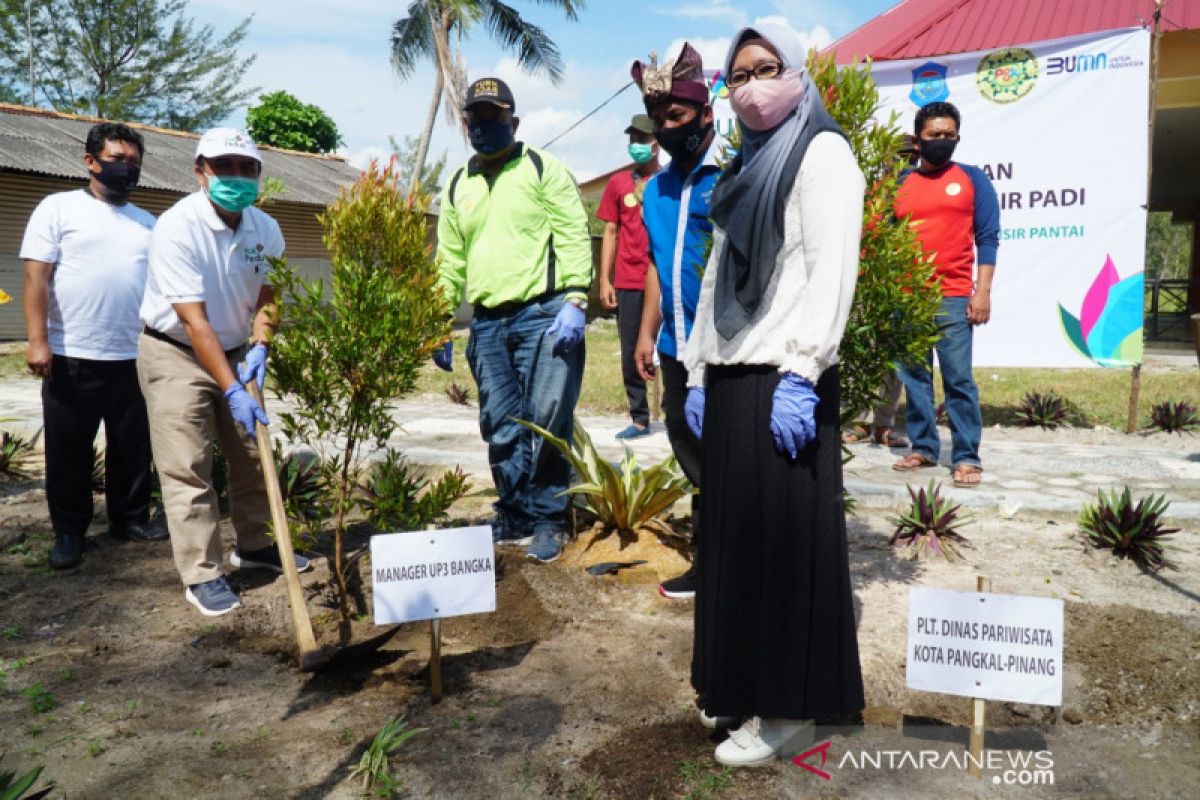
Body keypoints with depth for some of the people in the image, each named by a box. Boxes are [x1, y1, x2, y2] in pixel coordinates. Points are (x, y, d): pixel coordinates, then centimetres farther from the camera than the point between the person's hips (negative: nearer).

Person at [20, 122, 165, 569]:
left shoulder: (148, 223, 14)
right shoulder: (59, 208, 1)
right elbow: (36, 277, -5)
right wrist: (37, 341, -14)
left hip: (136, 358, 4)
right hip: (73, 356, -4)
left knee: (134, 447, 11)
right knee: (69, 450, 6)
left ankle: (130, 518, 25)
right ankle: (69, 532, 18)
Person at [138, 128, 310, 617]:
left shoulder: (265, 229, -7)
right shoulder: (177, 228, -24)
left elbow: (267, 295, 3)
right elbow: (194, 321, -28)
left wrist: (259, 347, -17)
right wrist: (233, 391, -33)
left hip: (233, 353, 6)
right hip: (175, 355, -6)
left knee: (251, 455, 12)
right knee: (187, 468, -6)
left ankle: (254, 545, 28)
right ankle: (202, 575, 1)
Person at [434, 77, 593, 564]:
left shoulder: (543, 168, 3)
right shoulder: (457, 188, 18)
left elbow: (574, 236, -5)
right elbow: (449, 262, 20)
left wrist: (575, 302, -16)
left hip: (544, 315, -5)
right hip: (487, 324, 5)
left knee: (545, 422, -6)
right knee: (501, 429, 8)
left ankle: (548, 519, 10)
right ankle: (516, 516, 22)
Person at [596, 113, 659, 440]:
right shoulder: (617, 183, 10)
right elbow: (611, 232, 12)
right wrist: (604, 281, 5)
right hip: (628, 284, 3)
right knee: (630, 353, 6)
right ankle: (639, 419, 16)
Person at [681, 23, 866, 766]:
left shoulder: (821, 152, -1)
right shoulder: (747, 167, 21)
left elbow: (832, 272, -12)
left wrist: (800, 375, -21)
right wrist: (698, 371, 14)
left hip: (783, 380, -8)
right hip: (732, 379, 8)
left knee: (786, 539, -3)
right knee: (737, 536, 11)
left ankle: (790, 712, 9)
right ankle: (746, 686, 25)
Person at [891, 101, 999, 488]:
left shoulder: (972, 178, 6)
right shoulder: (899, 183, 11)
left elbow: (987, 239, 2)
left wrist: (982, 292, -8)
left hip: (953, 297, -3)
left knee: (958, 378, -5)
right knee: (913, 376, 7)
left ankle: (966, 457, 1)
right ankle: (923, 447, 17)